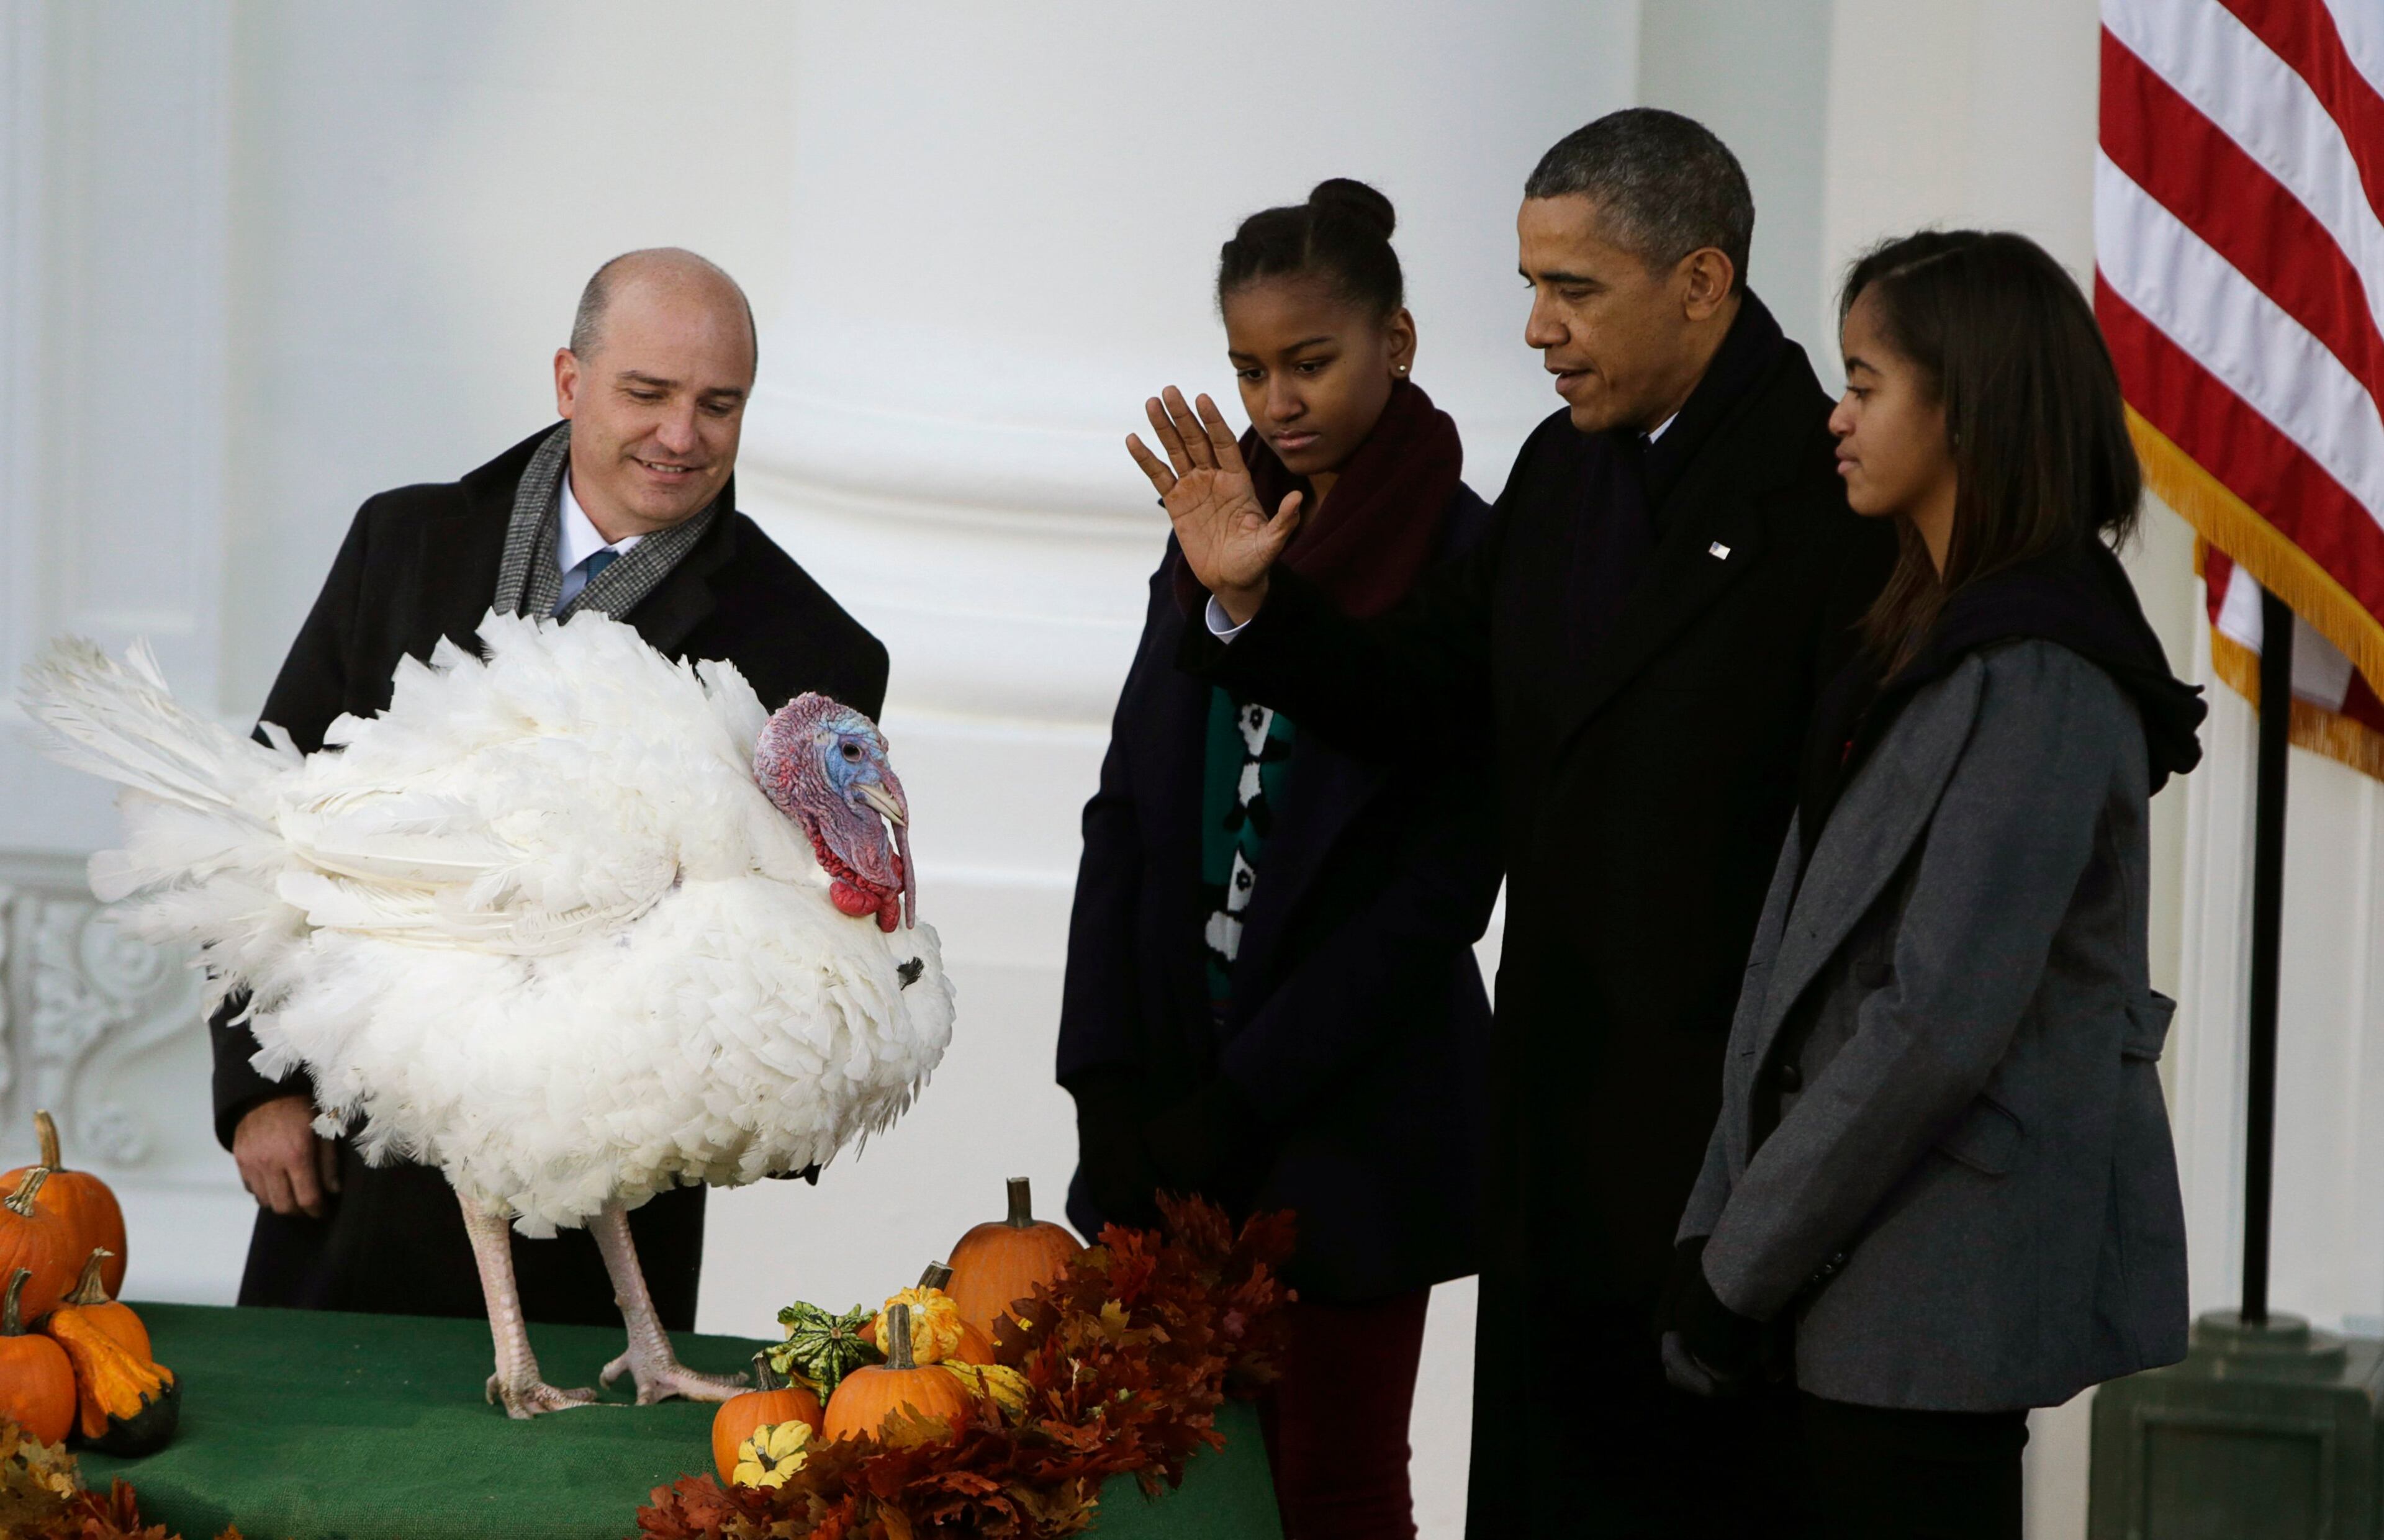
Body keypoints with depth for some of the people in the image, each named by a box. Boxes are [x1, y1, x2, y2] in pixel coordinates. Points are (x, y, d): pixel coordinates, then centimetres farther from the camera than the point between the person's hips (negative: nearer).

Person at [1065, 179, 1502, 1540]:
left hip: (1353, 1112, -5)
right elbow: (1130, 813, 11)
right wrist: (1109, 1080, 0)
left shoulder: (1470, 561, -8)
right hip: (1177, 1095, 5)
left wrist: (1248, 1096, -12)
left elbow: (1445, 882, -11)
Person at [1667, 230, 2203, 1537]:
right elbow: (1803, 962, 12)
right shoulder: (1927, 634, 14)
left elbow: (1939, 1022, -21)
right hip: (1875, 1288, 9)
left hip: (1936, 1295, -9)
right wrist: (1720, 1228, 6)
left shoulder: (2038, 678, -16)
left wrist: (1742, 1265, -13)